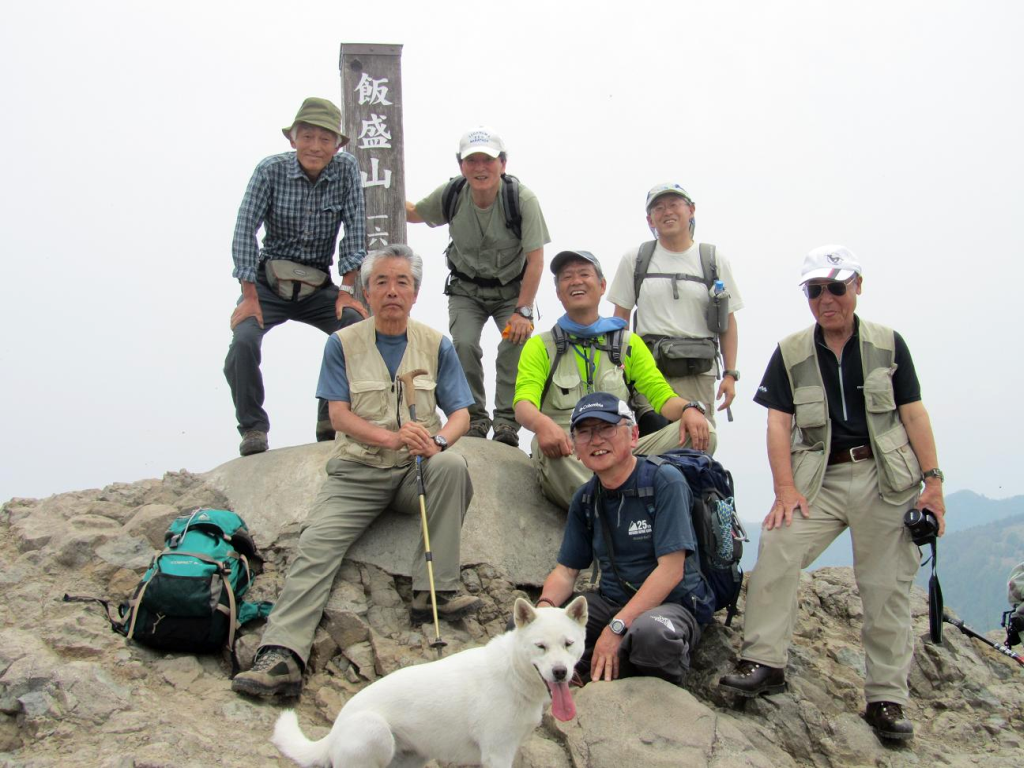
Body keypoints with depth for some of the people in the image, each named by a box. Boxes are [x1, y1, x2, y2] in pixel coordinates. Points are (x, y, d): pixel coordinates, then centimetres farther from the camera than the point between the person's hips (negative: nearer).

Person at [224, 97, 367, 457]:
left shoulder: (347, 170, -7)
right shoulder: (271, 170, -12)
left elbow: (355, 230, -7)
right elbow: (245, 231, -14)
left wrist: (347, 290, -12)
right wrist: (249, 297, -19)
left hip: (318, 288, 2)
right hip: (269, 283, -1)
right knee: (243, 342, -24)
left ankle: (331, 418, -3)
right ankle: (253, 427, -5)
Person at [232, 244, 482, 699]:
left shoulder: (436, 346, 9)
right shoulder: (343, 344, 5)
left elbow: (460, 414, 5)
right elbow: (340, 415, -3)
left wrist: (437, 440, -19)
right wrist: (392, 437, -21)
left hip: (416, 472, 1)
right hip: (357, 471, 0)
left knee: (452, 465, -32)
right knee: (316, 544, -23)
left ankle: (434, 590, -26)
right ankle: (282, 655, -34)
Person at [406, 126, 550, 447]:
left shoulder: (522, 199, -22)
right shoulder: (450, 194, -13)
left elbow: (535, 259, -20)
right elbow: (414, 213, 8)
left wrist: (523, 310, -24)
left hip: (511, 289, -2)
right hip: (466, 289, 2)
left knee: (517, 343, -24)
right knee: (464, 344, -20)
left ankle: (506, 423, -12)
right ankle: (474, 419, -3)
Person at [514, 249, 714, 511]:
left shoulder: (629, 343, 22)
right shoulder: (540, 347, 15)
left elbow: (662, 396, 11)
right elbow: (523, 404, -2)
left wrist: (689, 408, -14)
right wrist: (541, 423, -28)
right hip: (566, 462, -2)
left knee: (702, 431, -21)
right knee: (546, 448, -39)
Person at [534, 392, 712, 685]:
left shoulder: (664, 481, -13)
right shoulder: (584, 500, 7)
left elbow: (671, 569, -19)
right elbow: (566, 570, 7)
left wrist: (616, 627, -25)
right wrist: (545, 604, -17)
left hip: (673, 604, -5)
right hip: (611, 602, 5)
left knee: (650, 632, -40)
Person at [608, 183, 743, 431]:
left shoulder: (714, 260, 10)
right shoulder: (635, 259, 11)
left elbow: (728, 322, 11)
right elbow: (620, 318, 13)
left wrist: (730, 374, 3)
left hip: (698, 375, 1)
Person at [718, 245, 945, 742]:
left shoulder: (888, 344, 6)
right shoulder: (791, 352, 6)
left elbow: (913, 412, 5)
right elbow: (778, 423, 1)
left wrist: (933, 479, -2)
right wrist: (785, 489, -10)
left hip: (886, 479, 0)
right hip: (820, 479, 1)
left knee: (887, 588, 0)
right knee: (776, 546, -22)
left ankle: (887, 699, 9)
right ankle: (765, 662, -14)